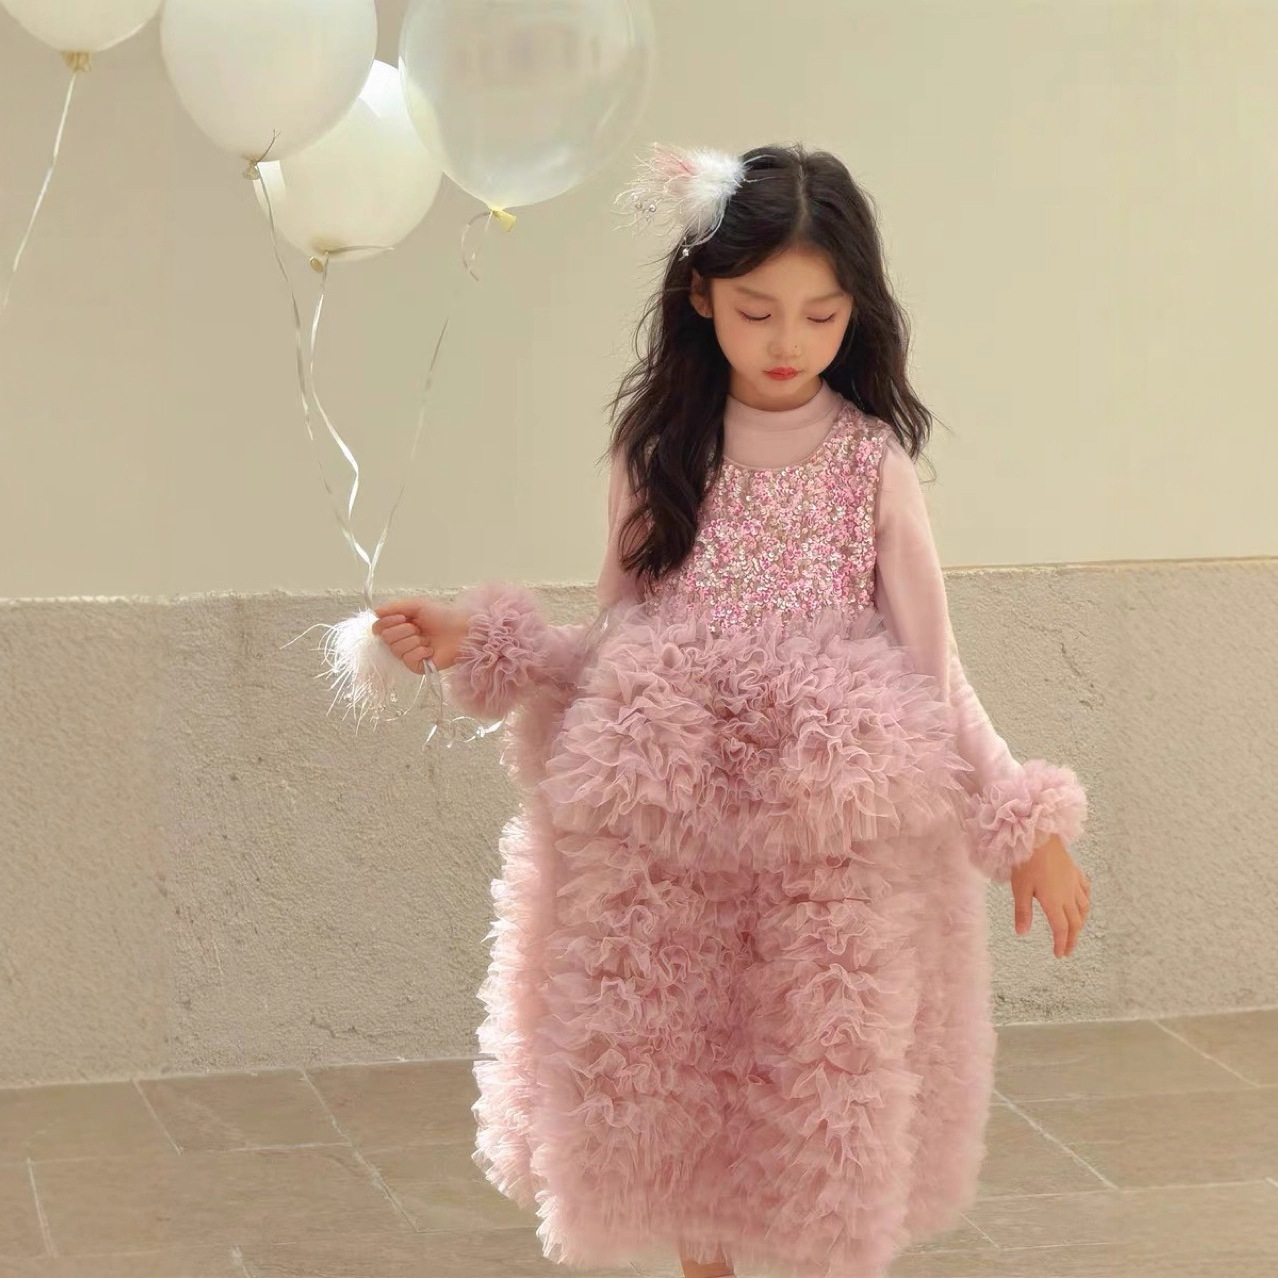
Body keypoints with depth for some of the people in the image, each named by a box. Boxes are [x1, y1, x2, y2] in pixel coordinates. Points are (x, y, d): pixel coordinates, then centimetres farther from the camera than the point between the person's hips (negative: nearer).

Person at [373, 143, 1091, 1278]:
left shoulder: (871, 460, -3)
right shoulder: (661, 451, 4)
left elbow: (930, 665, 0)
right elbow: (614, 644, 10)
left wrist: (1025, 822, -7)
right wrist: (471, 642, -1)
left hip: (833, 845, -2)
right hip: (668, 837, 2)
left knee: (824, 1100, 3)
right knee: (674, 1091, 7)